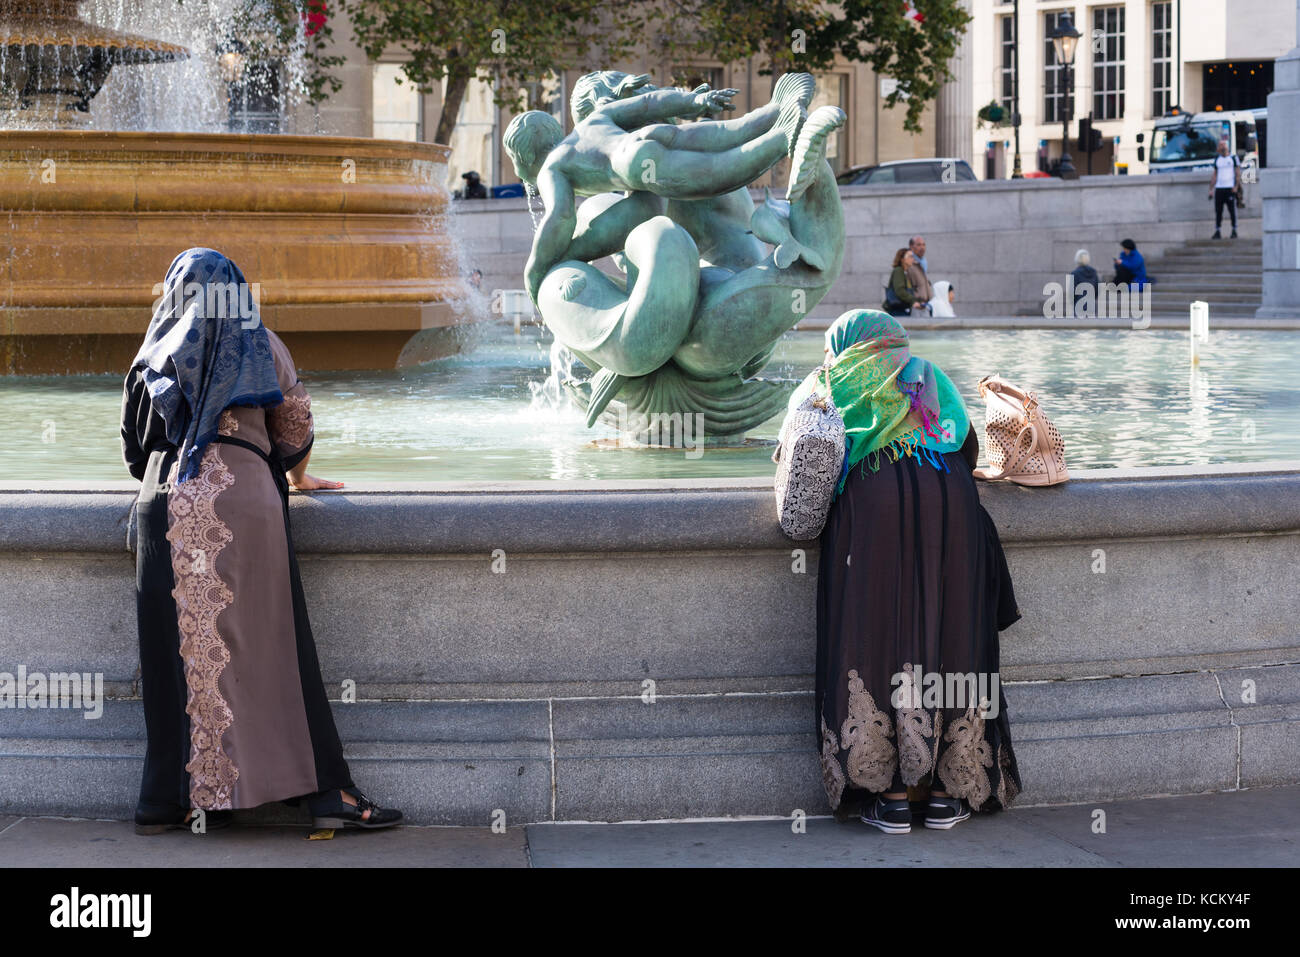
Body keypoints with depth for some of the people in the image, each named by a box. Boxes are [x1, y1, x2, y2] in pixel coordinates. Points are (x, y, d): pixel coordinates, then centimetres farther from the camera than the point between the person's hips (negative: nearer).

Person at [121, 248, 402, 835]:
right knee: (273, 647, 0)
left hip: (169, 504, 1)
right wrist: (297, 476, 42)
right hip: (246, 498, -1)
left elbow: (135, 444, 23)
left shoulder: (159, 353, 16)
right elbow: (295, 425, 23)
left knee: (177, 647, 4)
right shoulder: (261, 345, 14)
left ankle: (174, 798, 5)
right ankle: (325, 792, -2)